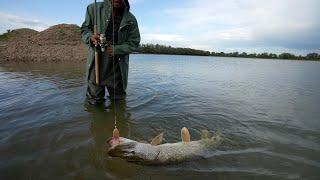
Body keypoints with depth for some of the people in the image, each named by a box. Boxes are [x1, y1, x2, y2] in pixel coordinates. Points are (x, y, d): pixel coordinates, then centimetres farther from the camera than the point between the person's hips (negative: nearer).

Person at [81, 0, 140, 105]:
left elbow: (134, 43, 1)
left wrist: (116, 49, -15)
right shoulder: (95, 8, 1)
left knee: (119, 100, 14)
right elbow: (84, 29, 9)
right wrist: (90, 37, -16)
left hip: (118, 64, 2)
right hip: (96, 60, -1)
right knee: (94, 102, 3)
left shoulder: (131, 19, 2)